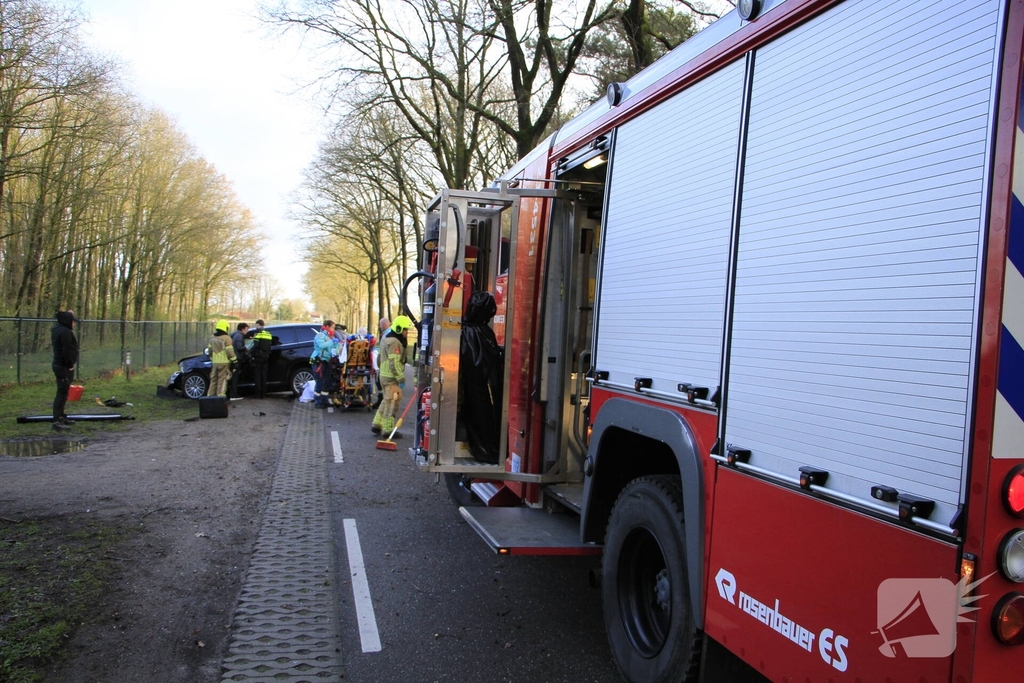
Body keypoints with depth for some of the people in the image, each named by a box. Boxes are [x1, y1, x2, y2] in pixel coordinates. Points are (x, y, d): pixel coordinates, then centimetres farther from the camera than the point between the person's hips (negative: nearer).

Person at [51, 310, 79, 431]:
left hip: (59, 365, 11)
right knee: (62, 393, -10)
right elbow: (67, 351, -23)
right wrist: (70, 365, -14)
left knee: (63, 392, 17)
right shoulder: (65, 332, -19)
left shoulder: (57, 329, 11)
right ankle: (57, 420, -10)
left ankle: (61, 417, 26)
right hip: (64, 367, -11)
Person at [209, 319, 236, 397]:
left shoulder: (212, 338, 11)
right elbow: (229, 351, -13)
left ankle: (210, 395, 15)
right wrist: (234, 361, -7)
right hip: (224, 362, -6)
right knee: (222, 380, -4)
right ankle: (220, 395, -7)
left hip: (215, 362, 6)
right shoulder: (226, 338, -9)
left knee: (213, 379, 13)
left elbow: (210, 351, 16)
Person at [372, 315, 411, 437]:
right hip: (392, 377, -10)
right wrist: (401, 378, -22)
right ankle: (388, 429, -2)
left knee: (387, 400, 19)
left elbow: (380, 359, 23)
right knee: (392, 402, -5)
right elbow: (394, 362, -24)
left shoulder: (386, 340, 16)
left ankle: (377, 424, 22)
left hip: (384, 375, 10)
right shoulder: (395, 342, -17)